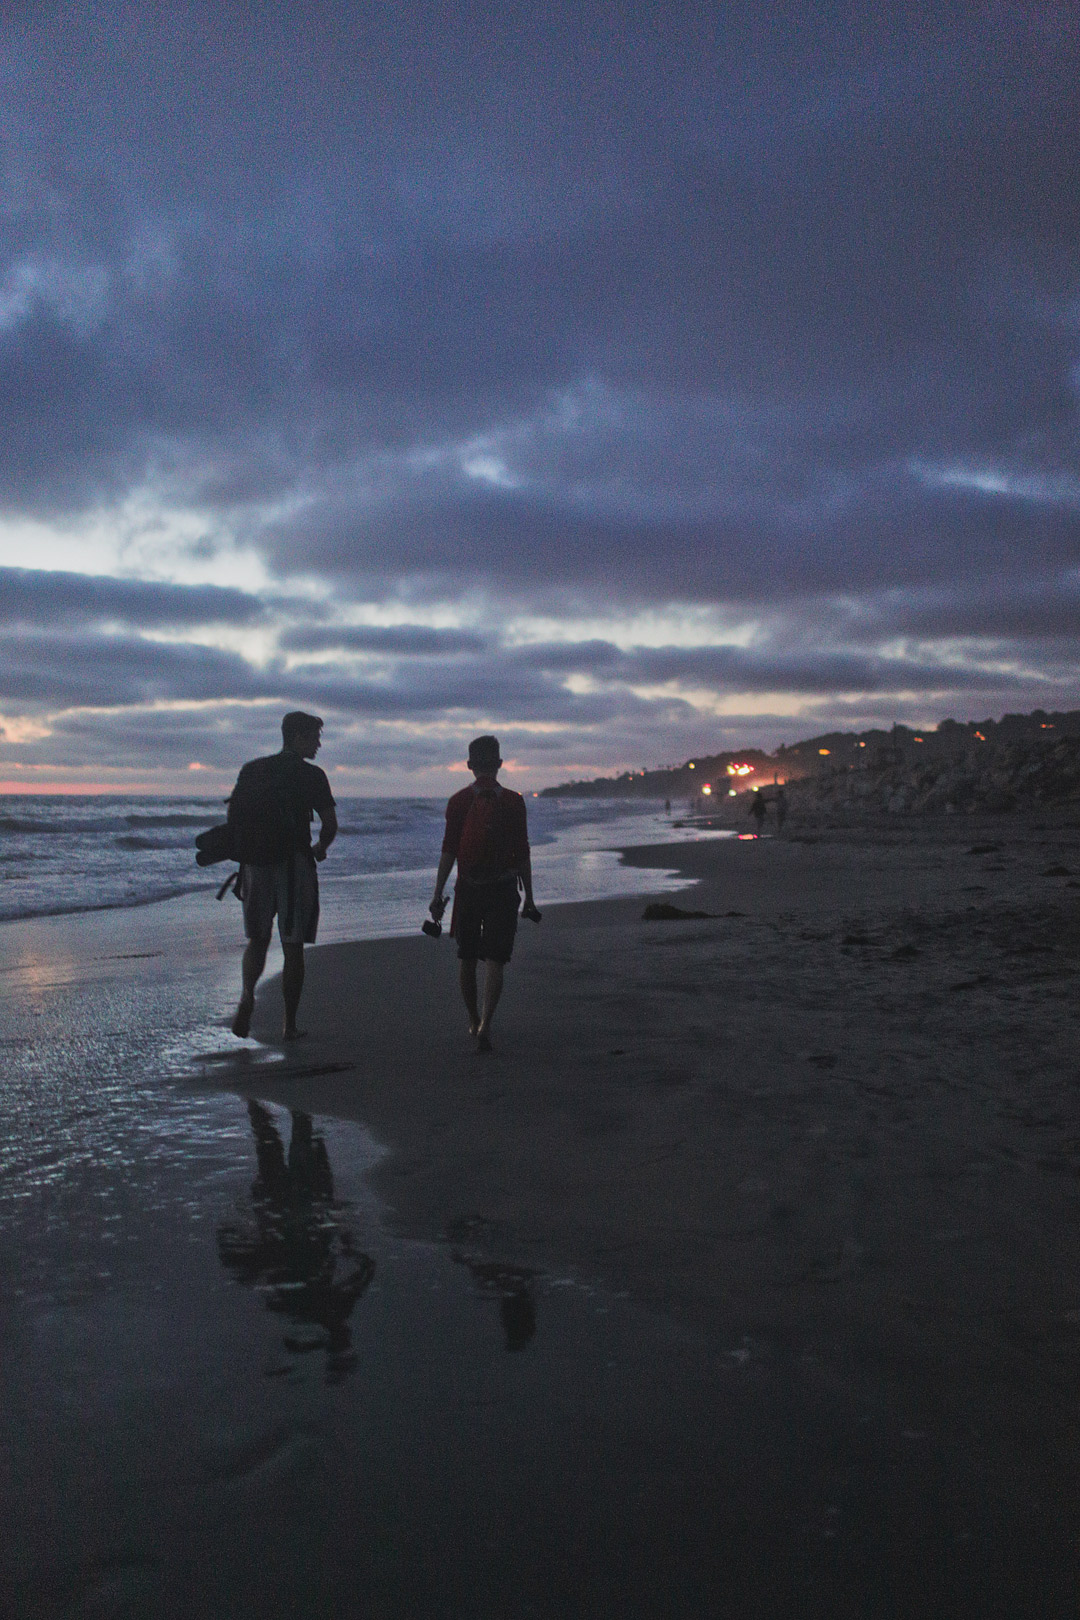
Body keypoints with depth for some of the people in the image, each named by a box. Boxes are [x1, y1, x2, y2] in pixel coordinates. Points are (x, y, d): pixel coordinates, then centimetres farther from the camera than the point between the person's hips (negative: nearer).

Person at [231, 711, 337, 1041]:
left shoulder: (251, 770, 9)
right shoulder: (311, 775, -4)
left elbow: (232, 816, 9)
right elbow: (330, 824, -5)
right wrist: (320, 849, 16)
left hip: (256, 864, 4)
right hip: (295, 865, -3)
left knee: (257, 939, 17)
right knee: (293, 946, 5)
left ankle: (248, 993, -10)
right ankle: (289, 1024, 9)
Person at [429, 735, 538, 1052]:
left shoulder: (458, 801, -1)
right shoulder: (513, 801, -1)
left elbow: (448, 851, -4)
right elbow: (522, 853, 0)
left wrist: (437, 895, -1)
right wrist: (529, 897, 7)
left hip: (467, 888, 1)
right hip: (503, 890, -1)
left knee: (466, 958, 16)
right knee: (494, 960, -1)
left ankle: (473, 1021, 29)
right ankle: (485, 1023, -18)